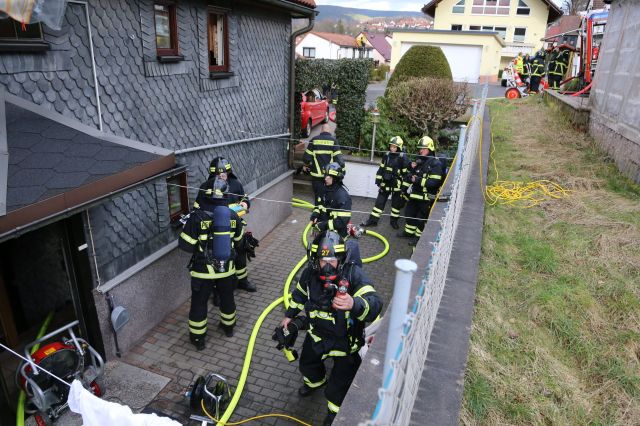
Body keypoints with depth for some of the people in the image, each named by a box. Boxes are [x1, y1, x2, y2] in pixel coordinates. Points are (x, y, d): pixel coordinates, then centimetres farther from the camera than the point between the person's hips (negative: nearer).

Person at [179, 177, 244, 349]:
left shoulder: (197, 216, -21)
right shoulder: (233, 216, -9)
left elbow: (185, 245, -16)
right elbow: (238, 239, 6)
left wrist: (188, 227, 2)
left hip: (203, 270, -3)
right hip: (226, 268, 3)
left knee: (199, 303, 15)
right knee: (227, 298, 25)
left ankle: (197, 338, 28)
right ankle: (228, 327, 46)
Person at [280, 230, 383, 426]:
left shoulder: (353, 274, -32)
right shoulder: (310, 273, -16)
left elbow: (374, 303, -44)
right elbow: (300, 293, 7)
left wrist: (354, 304, -63)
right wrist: (289, 315, 14)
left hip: (346, 338, -5)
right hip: (318, 331, 5)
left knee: (341, 380, 9)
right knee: (308, 362, 28)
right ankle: (315, 382, 65)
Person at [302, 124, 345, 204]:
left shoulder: (314, 140, -1)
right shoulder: (333, 140, -7)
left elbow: (307, 156, 2)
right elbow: (338, 157, -11)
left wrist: (305, 165, 20)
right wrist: (342, 169, -1)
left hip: (317, 174, 1)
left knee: (318, 195, 10)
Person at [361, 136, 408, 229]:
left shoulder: (402, 158, -12)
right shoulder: (386, 155, 3)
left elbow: (406, 173, -9)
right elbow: (381, 169, 11)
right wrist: (378, 180, 8)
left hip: (396, 185, -4)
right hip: (385, 184, 4)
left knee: (396, 203, 9)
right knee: (379, 201, 6)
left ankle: (394, 220, 26)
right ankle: (373, 220, 12)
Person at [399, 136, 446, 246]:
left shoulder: (436, 164, -16)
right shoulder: (418, 160, 8)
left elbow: (434, 182, -25)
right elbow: (409, 175, 19)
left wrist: (418, 180, -26)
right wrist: (405, 188, 9)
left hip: (426, 198, -8)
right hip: (414, 195, 8)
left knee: (422, 218, 4)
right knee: (409, 213, 19)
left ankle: (419, 236, 19)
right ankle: (408, 232, 37)